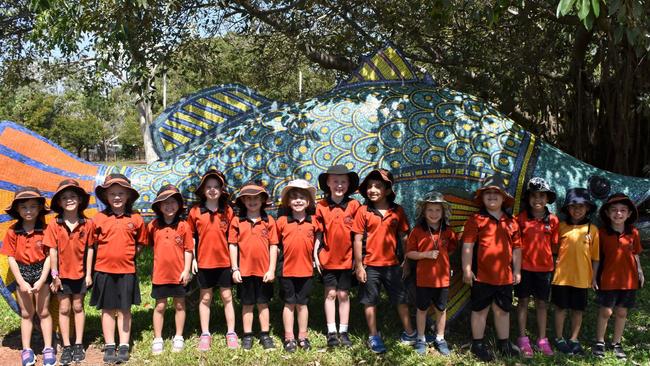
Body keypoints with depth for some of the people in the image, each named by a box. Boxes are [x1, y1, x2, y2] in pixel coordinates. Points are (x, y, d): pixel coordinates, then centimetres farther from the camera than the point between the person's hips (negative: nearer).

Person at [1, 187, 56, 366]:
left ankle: (48, 348, 16)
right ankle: (26, 349, 22)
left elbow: (49, 256, -10)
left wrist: (42, 280, -16)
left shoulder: (45, 229, -10)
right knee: (26, 313, 12)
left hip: (41, 271, -1)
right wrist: (21, 282, -10)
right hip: (22, 273, 2)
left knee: (43, 311, 7)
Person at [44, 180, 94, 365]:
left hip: (80, 273, 0)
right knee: (64, 309, 8)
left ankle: (78, 344, 22)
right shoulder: (54, 225, -10)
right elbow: (53, 251, -8)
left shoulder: (87, 224, -9)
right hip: (62, 273, 0)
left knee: (78, 307, 12)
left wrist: (89, 273, -3)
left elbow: (89, 249, -4)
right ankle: (66, 347, 17)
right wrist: (54, 275, -7)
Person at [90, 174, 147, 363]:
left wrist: (127, 255, -1)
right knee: (108, 309, 9)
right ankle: (109, 346, 20)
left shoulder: (135, 219, -2)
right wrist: (107, 255, -1)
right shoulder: (99, 218, -3)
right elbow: (93, 244, 6)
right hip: (104, 270, 0)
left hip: (127, 270, 0)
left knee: (124, 309, 8)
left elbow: (140, 243, 8)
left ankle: (124, 347, 17)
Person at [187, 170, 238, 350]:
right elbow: (191, 237, 3)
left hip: (224, 261, 0)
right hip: (204, 262, 0)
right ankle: (205, 334, 20)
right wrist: (192, 259, -2)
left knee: (227, 297, 8)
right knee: (205, 298, 11)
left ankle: (231, 333, 17)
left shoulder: (227, 211, -2)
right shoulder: (195, 211, -3)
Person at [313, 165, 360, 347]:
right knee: (330, 294, 9)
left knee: (343, 295, 9)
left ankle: (343, 332, 20)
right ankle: (331, 332, 18)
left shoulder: (354, 205, -5)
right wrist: (315, 255, -2)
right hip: (327, 258, 0)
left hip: (347, 258, 0)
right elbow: (318, 233, 1)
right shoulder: (321, 206, -4)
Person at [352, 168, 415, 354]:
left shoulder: (397, 211, -2)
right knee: (370, 301, 9)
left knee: (400, 299, 13)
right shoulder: (363, 211, -7)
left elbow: (404, 236, 4)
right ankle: (374, 336, 23)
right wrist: (359, 266, -8)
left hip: (392, 264, 1)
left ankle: (409, 332, 29)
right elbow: (358, 239, -6)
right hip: (370, 265, -1)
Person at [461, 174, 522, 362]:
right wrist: (467, 270, -12)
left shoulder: (511, 222, 6)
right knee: (480, 310, 9)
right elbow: (468, 245, -9)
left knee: (503, 310, 17)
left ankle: (504, 342, 33)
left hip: (505, 276, 4)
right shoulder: (476, 220, -7)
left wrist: (517, 271, 11)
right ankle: (478, 344, 21)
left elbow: (516, 248, 12)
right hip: (482, 275, -4)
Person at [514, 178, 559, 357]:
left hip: (544, 267, 2)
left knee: (542, 303, 11)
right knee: (523, 301, 7)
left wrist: (555, 262, 0)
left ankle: (542, 339, 23)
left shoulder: (553, 220, -1)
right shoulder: (521, 218, -5)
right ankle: (523, 339, 18)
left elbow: (554, 245, 6)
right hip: (524, 266, -1)